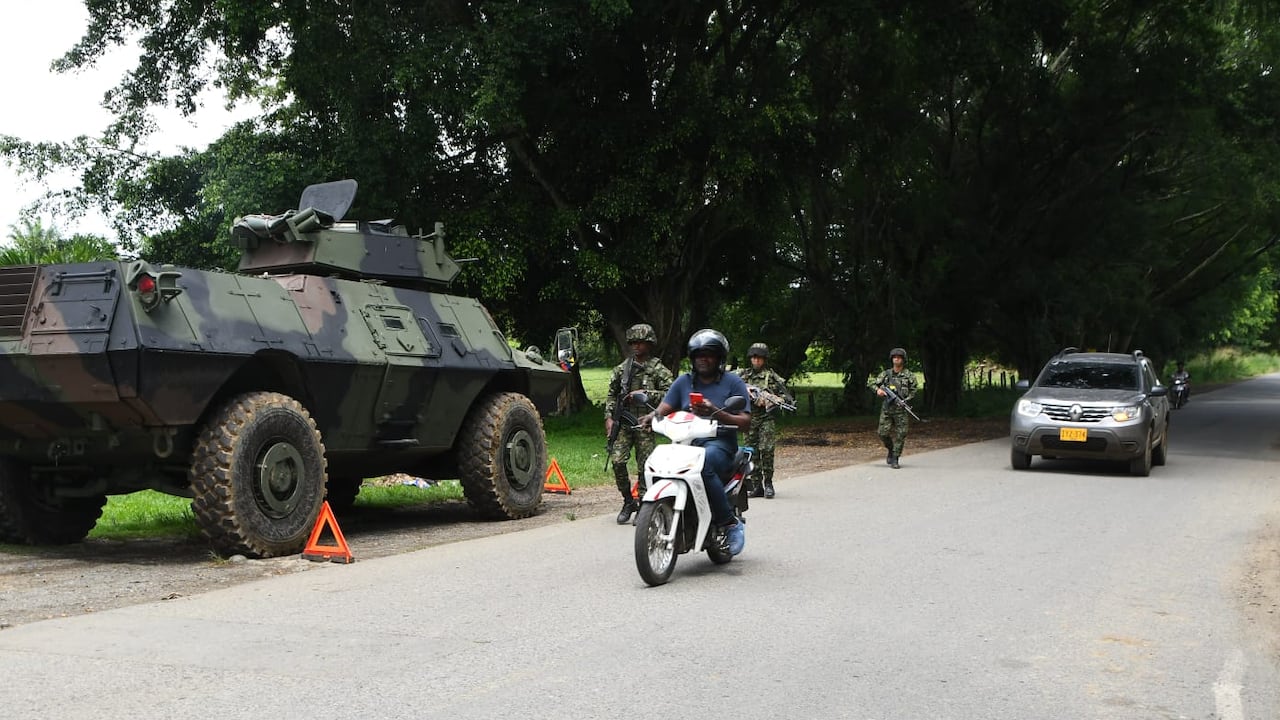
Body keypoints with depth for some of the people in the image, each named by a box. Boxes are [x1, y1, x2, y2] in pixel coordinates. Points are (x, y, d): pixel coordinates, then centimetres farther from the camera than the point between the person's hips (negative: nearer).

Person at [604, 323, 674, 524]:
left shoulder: (658, 369, 1)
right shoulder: (623, 368, 13)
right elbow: (611, 393, 18)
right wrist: (608, 417, 7)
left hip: (645, 424, -3)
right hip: (624, 422, 3)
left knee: (644, 467, -1)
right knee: (617, 461, -10)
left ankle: (643, 506, 9)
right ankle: (628, 501, 7)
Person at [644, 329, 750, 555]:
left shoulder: (733, 382, 6)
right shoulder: (684, 381, 17)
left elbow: (745, 422, -2)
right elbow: (664, 408, 6)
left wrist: (716, 413, -17)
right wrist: (651, 417, -18)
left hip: (719, 444, -4)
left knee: (704, 463, -38)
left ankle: (730, 523, -24)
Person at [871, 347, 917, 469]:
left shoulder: (909, 375, 2)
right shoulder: (886, 374, 8)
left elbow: (913, 391, 3)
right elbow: (872, 383, 13)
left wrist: (904, 400, -12)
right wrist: (878, 390, -8)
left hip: (901, 409, -2)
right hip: (887, 408, 2)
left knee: (900, 434, -5)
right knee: (883, 433, -4)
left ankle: (895, 459, 3)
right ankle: (891, 450, 24)